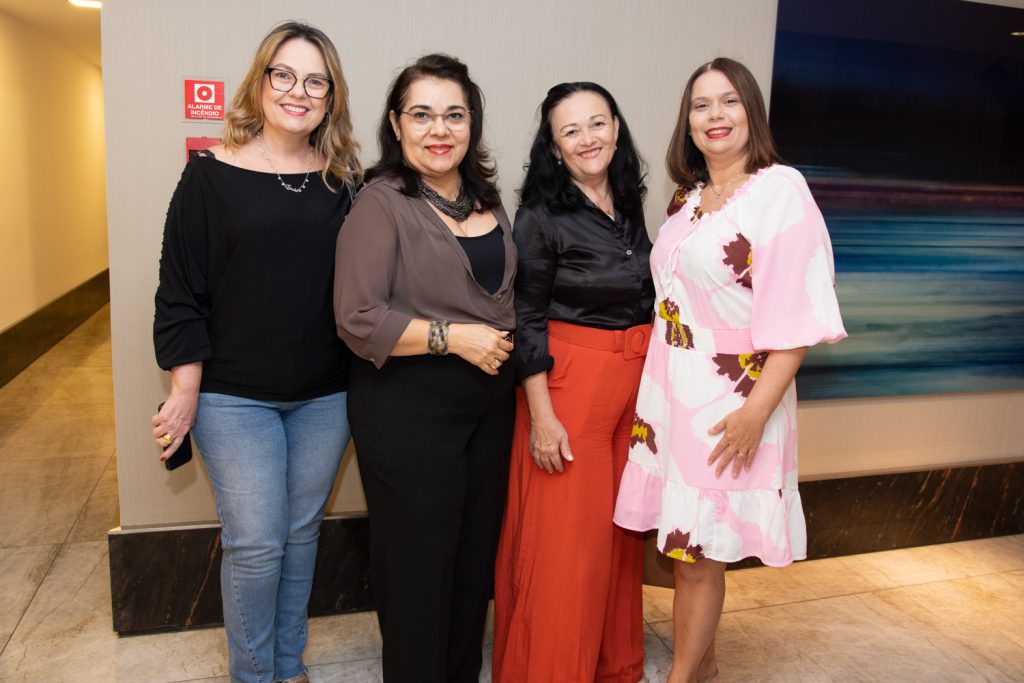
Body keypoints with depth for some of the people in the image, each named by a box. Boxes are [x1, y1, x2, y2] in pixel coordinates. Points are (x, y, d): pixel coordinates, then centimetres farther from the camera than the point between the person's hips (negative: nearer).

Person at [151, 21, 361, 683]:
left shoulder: (342, 181, 3)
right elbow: (181, 289, -5)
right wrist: (186, 389, -6)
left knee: (302, 533, 15)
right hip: (235, 398, -3)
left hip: (325, 397, 3)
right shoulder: (212, 175, -6)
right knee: (256, 543, 2)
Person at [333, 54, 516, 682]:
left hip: (490, 400, 7)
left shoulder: (487, 198, 10)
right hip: (409, 405, -6)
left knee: (477, 548, 16)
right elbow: (358, 320, -17)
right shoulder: (382, 203, -11)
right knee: (419, 559, 6)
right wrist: (453, 337, -18)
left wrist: (504, 343, 8)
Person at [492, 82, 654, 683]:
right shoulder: (542, 217, -10)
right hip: (569, 382, -6)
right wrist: (541, 415, -15)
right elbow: (528, 319, -11)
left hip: (636, 381, 7)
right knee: (566, 537, 0)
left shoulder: (630, 206, 9)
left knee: (622, 530, 15)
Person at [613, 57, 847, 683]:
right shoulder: (687, 199, 11)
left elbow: (798, 315, -15)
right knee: (687, 548, 15)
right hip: (670, 392, 6)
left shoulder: (780, 190, -10)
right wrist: (659, 389, 12)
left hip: (730, 401, -6)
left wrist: (758, 408, -20)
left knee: (700, 552, 4)